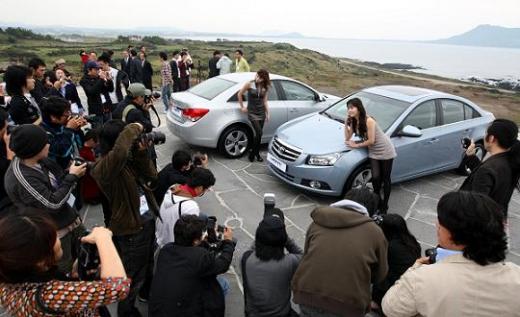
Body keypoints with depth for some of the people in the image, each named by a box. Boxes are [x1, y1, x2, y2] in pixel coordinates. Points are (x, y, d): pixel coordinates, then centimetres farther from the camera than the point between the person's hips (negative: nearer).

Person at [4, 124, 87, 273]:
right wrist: (72, 177, -21)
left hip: (70, 218, 8)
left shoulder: (39, 161, -4)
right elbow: (53, 204, -26)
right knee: (65, 271, 11)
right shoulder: (20, 178, -28)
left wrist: (72, 174, -11)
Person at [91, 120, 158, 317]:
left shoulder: (129, 159, 1)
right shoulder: (103, 167, -25)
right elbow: (119, 151, -48)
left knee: (146, 265, 32)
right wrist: (133, 129, -32)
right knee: (132, 277, 13)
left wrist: (142, 153, -10)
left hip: (147, 222, 8)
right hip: (130, 230, -8)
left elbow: (151, 176, 2)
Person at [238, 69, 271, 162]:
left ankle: (257, 153, 24)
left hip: (261, 113, 4)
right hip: (252, 113, -4)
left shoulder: (265, 88, 3)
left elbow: (265, 101, 8)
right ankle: (252, 153, 3)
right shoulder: (249, 84, -8)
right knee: (259, 133, -14)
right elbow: (239, 94, 1)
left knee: (259, 134, 7)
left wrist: (268, 113, 5)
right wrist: (242, 107, 2)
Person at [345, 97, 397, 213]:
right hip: (373, 153, 5)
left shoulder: (369, 121, -23)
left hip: (385, 151, -5)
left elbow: (371, 140, -22)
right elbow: (347, 138, -3)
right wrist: (346, 122, -9)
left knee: (386, 179, 5)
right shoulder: (354, 122, -1)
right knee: (376, 178, -5)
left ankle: (384, 205, 15)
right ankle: (377, 201, 18)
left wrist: (356, 145, -15)